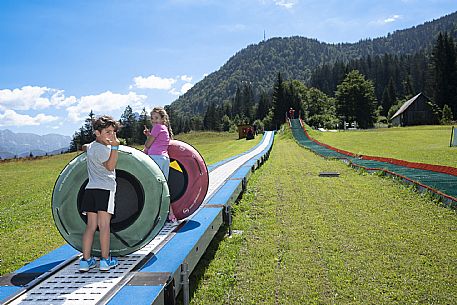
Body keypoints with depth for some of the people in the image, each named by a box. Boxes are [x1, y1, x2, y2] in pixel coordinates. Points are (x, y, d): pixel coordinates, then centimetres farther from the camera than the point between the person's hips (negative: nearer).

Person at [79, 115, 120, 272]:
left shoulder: (92, 146, 22)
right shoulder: (101, 148, -8)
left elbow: (84, 147, 46)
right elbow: (110, 166, -22)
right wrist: (114, 147, -28)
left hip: (90, 188, 8)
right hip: (104, 188, -8)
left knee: (91, 225, 6)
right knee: (104, 224, -5)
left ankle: (86, 260, 6)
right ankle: (105, 260, -1)